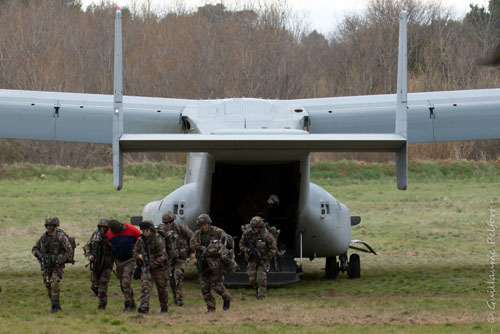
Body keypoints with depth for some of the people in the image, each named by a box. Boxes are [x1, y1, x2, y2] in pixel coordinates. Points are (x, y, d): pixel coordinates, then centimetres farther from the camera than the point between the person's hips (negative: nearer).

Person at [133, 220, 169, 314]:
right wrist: (139, 256, -12)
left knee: (162, 289, 8)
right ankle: (144, 307, -25)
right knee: (146, 286, -14)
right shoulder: (141, 240, -1)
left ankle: (164, 308, 26)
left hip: (159, 267, -3)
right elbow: (135, 252, 11)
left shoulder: (158, 240, -18)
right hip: (147, 267, 3)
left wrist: (152, 265, -23)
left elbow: (162, 256, -20)